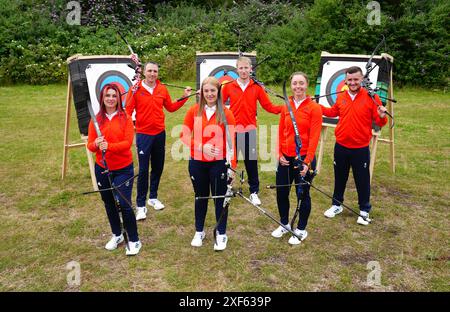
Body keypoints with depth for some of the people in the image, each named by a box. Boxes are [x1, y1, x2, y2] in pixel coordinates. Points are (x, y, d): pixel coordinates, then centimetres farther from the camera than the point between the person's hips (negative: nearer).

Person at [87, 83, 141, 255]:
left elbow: (128, 142, -14)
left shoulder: (125, 118, -5)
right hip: (102, 169, 4)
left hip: (123, 169, -4)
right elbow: (90, 146, 0)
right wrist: (96, 144, -23)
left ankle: (134, 240, 12)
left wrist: (109, 146, -29)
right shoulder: (96, 120, 3)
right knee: (109, 203, 16)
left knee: (124, 204, -6)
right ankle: (117, 235, 36)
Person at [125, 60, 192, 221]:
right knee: (143, 170, -3)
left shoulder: (163, 89, 4)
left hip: (160, 133, 4)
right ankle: (140, 205, 8)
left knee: (158, 167, 13)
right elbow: (128, 110, -9)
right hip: (143, 134, -4)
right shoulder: (136, 89, -8)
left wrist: (184, 98, 8)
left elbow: (171, 107, 13)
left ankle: (153, 197, 31)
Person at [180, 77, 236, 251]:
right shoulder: (193, 111, 1)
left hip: (219, 163, -1)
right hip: (197, 163, 2)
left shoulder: (226, 113, -4)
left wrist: (232, 165, -15)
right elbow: (185, 135, -1)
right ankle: (199, 232, 32)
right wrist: (201, 147, -17)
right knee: (200, 197, 14)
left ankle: (221, 234, 24)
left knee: (220, 198, 7)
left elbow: (230, 141, -7)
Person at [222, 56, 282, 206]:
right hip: (233, 129, 0)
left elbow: (268, 106, 0)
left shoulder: (257, 87, 1)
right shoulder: (228, 87, 1)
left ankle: (254, 192, 22)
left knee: (251, 162, 7)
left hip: (250, 130, 0)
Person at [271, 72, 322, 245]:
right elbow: (281, 132, 7)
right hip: (285, 158, 4)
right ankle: (284, 224, 35)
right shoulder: (286, 106, 5)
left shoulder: (314, 108, -8)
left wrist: (307, 162, -18)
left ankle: (301, 230, 27)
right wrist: (280, 154, -2)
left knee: (303, 195, 9)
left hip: (303, 158, -4)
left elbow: (314, 137, -13)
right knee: (281, 192, 12)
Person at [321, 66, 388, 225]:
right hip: (341, 146, 4)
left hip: (360, 149, -3)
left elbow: (379, 122, -9)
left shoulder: (371, 97, -11)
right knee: (339, 177, 18)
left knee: (362, 180, 10)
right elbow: (333, 112, 19)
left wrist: (382, 117, -31)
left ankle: (364, 210, 28)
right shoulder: (341, 97, 1)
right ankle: (336, 205, 37)